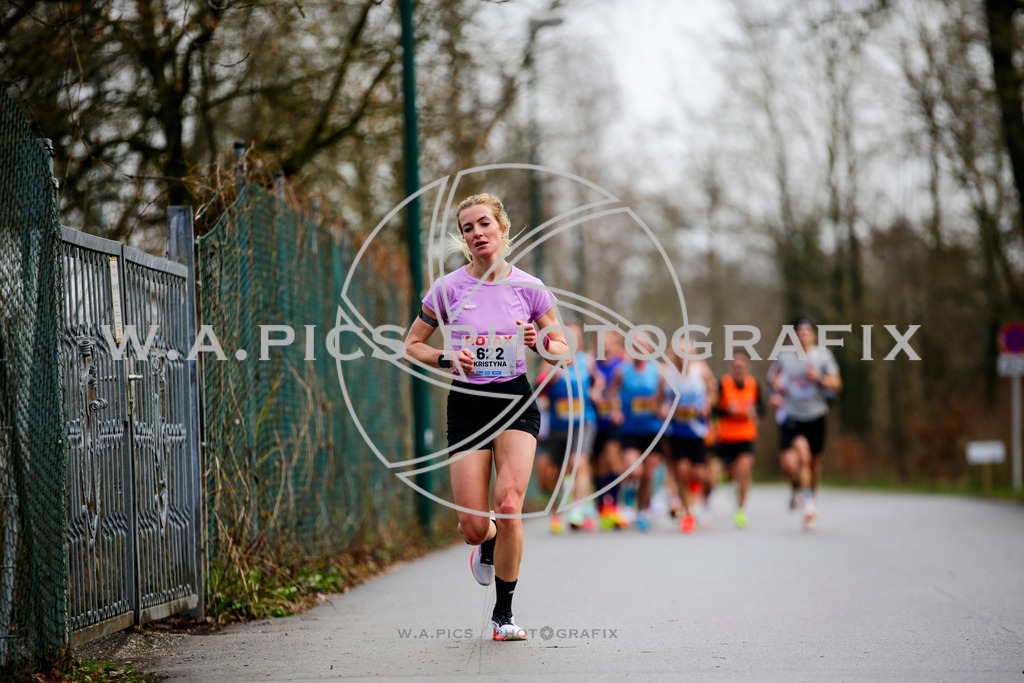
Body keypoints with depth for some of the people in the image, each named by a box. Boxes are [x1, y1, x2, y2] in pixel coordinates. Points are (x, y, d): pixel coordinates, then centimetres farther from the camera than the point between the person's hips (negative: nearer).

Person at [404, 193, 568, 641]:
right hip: (467, 406, 0)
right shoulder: (448, 288, -1)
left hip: (515, 403, 0)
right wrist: (447, 359, -11)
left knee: (509, 506, -19)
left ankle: (504, 613, -1)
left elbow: (564, 351, 10)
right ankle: (486, 547, 36)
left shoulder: (529, 288, 1)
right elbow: (412, 345, 8)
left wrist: (540, 342, -12)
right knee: (473, 527, -5)